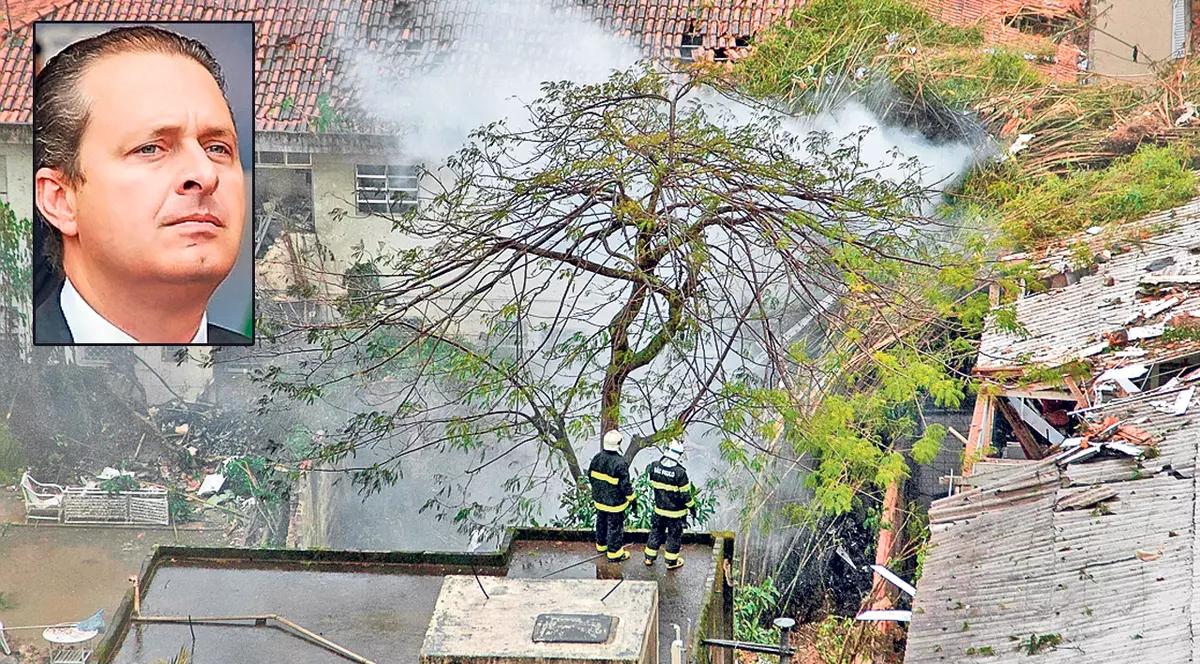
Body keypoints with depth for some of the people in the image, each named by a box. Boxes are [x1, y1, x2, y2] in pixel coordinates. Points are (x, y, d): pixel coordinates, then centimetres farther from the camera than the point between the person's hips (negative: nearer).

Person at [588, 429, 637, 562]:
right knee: (615, 526, 9)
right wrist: (633, 500, -10)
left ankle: (601, 544, 44)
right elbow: (625, 486, -24)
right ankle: (614, 553, 20)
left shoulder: (597, 458, -8)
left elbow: (591, 476, 7)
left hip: (599, 500, 7)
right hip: (614, 503, -7)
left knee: (601, 522, 25)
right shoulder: (619, 464, -29)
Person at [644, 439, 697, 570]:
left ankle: (649, 557, 30)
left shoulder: (655, 466, -12)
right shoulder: (680, 472, -26)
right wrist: (692, 508, -4)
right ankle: (671, 562, 23)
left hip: (659, 509, 5)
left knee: (656, 531, 21)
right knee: (674, 535, 12)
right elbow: (685, 494, -17)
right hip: (675, 512, -5)